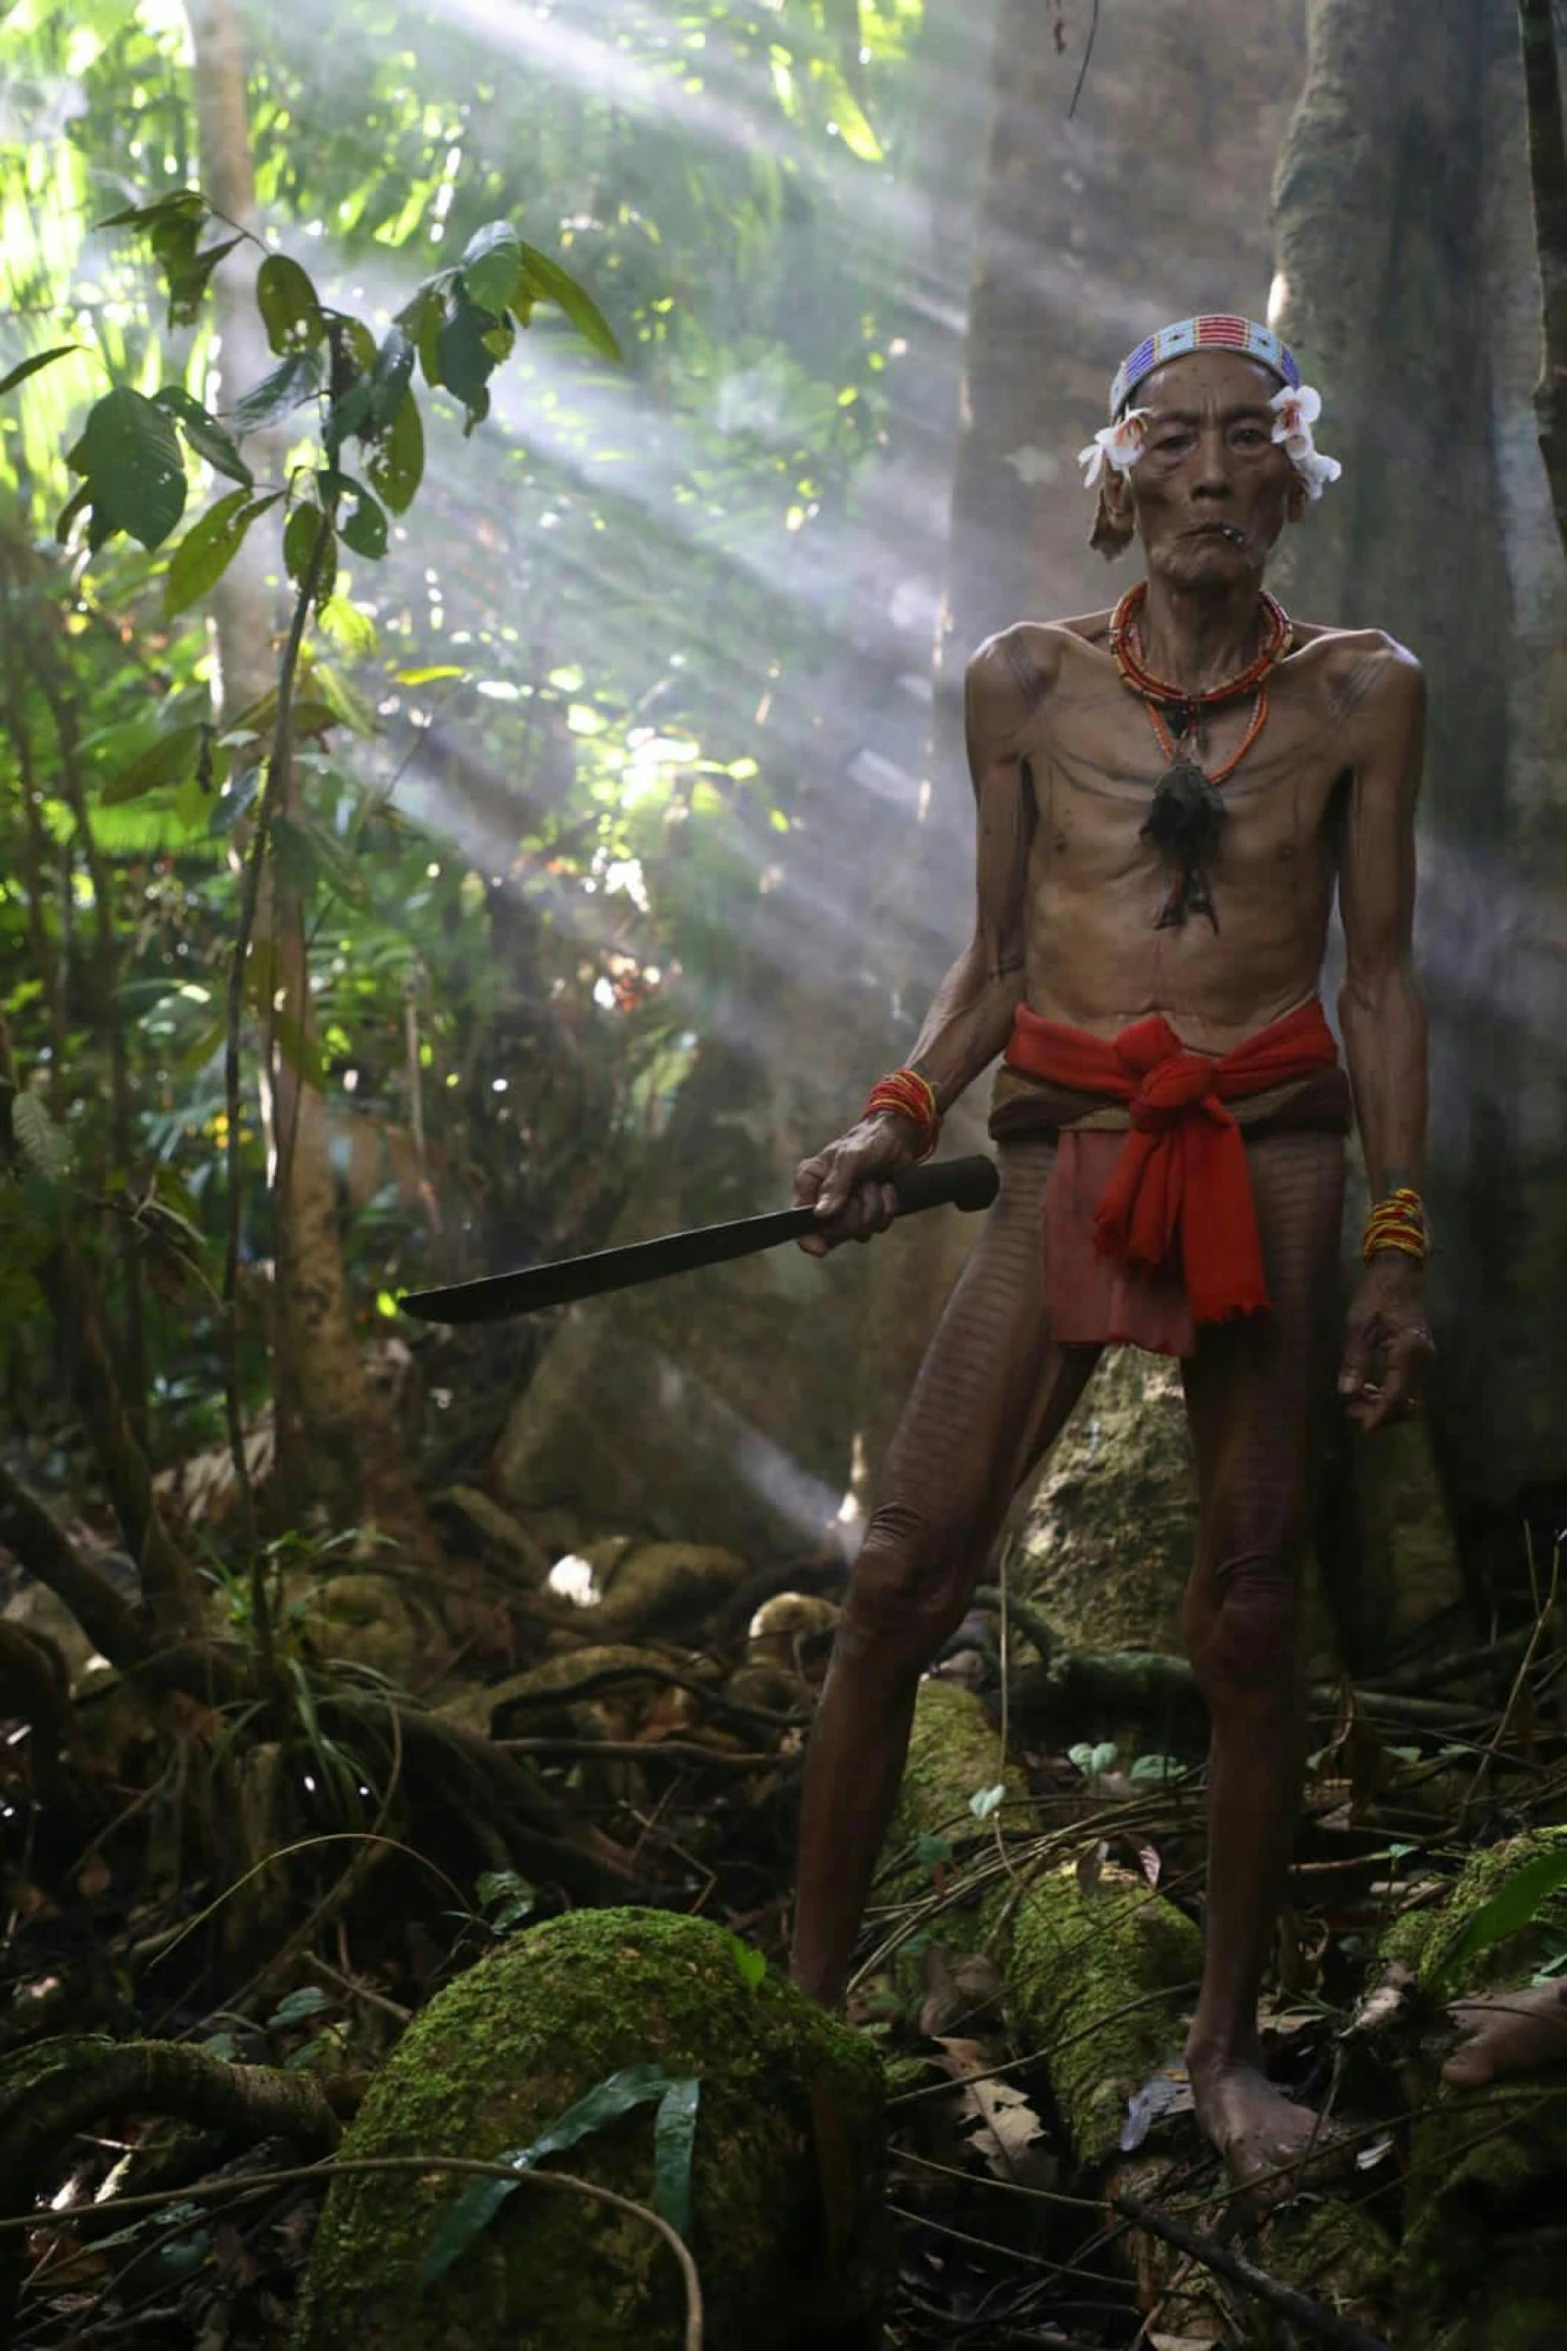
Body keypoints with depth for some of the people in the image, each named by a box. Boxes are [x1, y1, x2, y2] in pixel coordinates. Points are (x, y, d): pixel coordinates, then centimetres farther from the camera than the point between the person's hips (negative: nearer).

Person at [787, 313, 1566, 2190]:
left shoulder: (1361, 693, 6)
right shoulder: (1026, 684, 6)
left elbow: (1379, 980, 8)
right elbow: (994, 959, 12)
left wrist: (1399, 1245, 3)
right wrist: (898, 1121, -5)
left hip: (1270, 1162, 0)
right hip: (1067, 1156, 0)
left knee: (1251, 1617, 3)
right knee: (899, 1578, -7)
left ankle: (1225, 2038, 18)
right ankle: (807, 1997, 6)